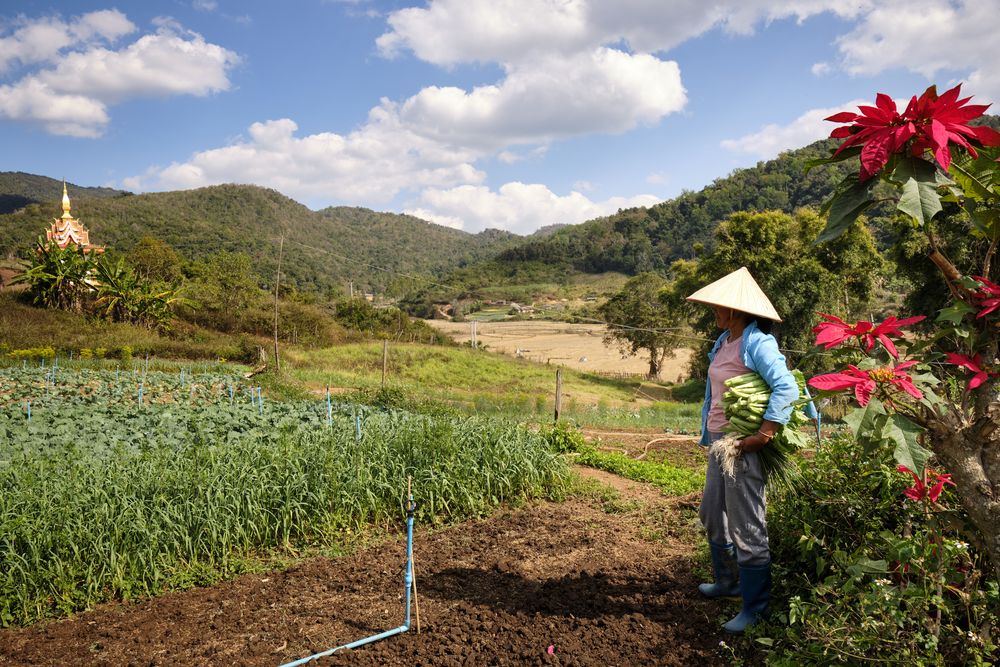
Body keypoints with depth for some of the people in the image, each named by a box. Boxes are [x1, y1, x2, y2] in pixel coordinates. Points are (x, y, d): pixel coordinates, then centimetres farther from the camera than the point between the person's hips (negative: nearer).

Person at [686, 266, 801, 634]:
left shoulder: (756, 343, -18)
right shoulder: (723, 340, 9)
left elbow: (787, 388, -27)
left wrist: (763, 436, -28)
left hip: (743, 446, -10)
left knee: (747, 528, 0)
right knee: (712, 515, 23)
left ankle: (755, 608, 16)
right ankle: (727, 581, 43)